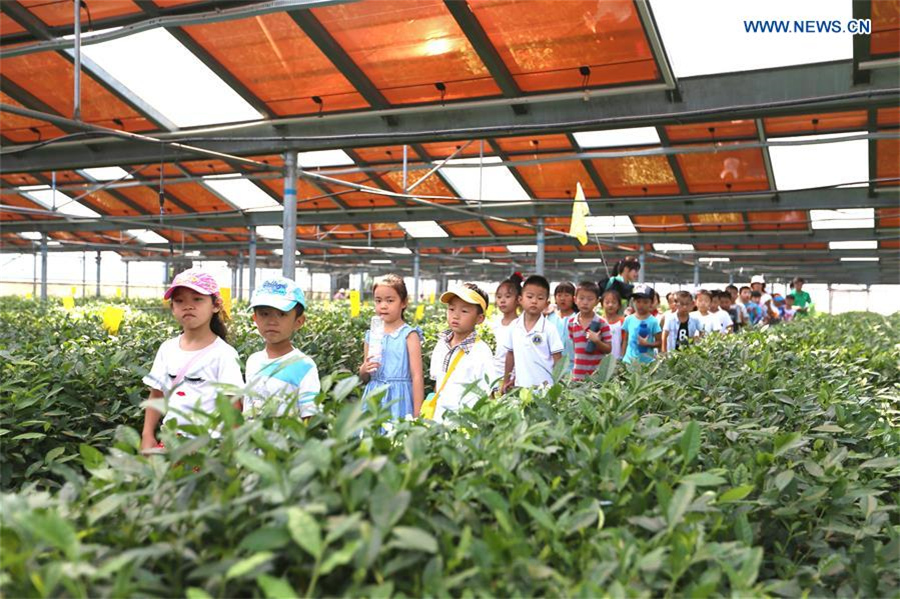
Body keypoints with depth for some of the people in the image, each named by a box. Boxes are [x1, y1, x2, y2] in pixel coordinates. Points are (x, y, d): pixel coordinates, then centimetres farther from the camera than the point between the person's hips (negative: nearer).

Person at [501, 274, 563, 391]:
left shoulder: (549, 329, -8)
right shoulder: (514, 326, 2)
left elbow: (558, 360, -5)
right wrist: (506, 381, 14)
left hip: (545, 386, -3)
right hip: (520, 386, 3)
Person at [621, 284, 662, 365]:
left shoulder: (653, 321, -5)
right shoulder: (629, 319, 3)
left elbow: (659, 342, -2)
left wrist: (647, 344, -19)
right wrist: (622, 358, 9)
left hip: (647, 361, -2)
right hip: (629, 360, 2)